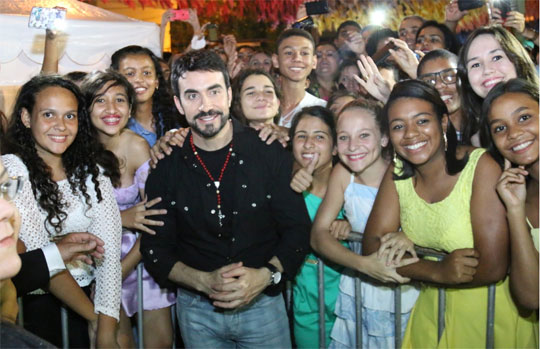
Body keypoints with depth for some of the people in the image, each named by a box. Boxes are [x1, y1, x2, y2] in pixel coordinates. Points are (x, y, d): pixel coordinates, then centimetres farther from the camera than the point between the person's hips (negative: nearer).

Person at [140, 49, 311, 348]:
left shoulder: (269, 153, -9)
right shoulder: (166, 167, -5)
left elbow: (297, 230, -5)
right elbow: (155, 250, -2)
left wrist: (265, 275, -20)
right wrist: (204, 281, -17)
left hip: (263, 303, -1)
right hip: (196, 310, 1)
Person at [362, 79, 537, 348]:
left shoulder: (481, 167, -22)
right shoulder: (397, 174, -6)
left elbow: (492, 268, -26)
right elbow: (372, 247, -11)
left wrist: (412, 268, -15)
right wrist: (438, 271, -27)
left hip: (490, 314, -4)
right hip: (431, 314, 4)